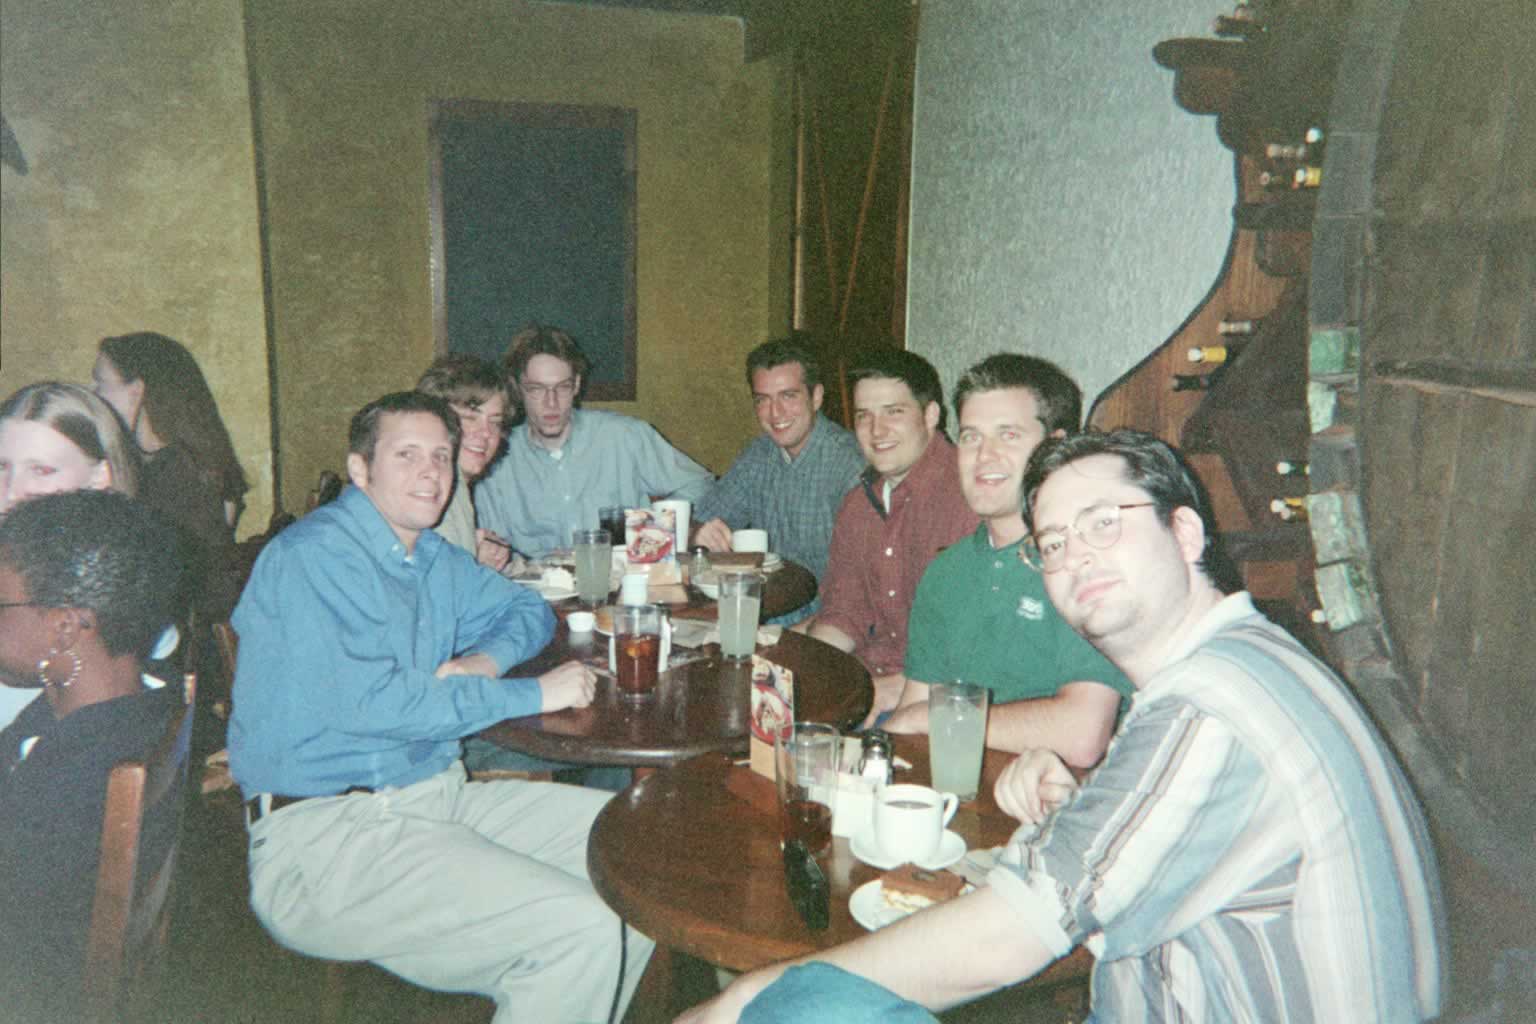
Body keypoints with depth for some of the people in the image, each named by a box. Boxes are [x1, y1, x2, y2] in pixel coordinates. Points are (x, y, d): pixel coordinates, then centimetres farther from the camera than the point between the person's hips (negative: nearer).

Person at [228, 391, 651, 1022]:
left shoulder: (435, 559, 15)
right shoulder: (315, 554, -11)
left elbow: (527, 610, 28)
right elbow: (367, 701, -22)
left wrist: (486, 661, 3)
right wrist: (533, 694, -15)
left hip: (437, 797, 9)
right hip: (328, 833, -9)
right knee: (580, 929, -25)